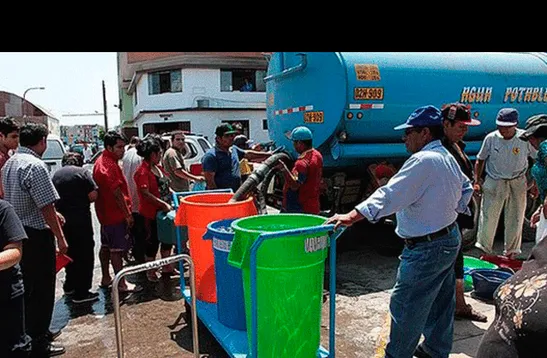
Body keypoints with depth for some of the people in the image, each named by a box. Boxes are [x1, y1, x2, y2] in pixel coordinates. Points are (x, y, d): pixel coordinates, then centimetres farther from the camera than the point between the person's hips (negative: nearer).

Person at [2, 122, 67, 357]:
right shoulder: (35, 166, -20)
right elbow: (47, 206, -22)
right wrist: (60, 238, -16)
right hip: (36, 235, -9)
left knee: (26, 288, 21)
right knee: (41, 291, 3)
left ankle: (28, 334, 37)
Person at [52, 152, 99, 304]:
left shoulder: (56, 175, 8)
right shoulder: (83, 172, -7)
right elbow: (93, 195, -12)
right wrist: (82, 201, 6)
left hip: (62, 219, 6)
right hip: (81, 220, -6)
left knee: (70, 252, 21)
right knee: (85, 255, 3)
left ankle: (69, 285, 33)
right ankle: (81, 293, 5)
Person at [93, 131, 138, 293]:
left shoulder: (102, 161, 13)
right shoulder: (109, 165, -20)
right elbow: (117, 193, -23)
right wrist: (128, 214, -18)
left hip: (106, 213, 11)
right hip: (116, 214, -11)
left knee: (106, 246, 17)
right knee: (117, 249, -3)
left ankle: (106, 278, 29)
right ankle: (121, 284, 5)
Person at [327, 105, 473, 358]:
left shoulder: (424, 160, -23)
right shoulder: (448, 158, 8)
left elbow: (390, 195, -32)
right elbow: (466, 188, 23)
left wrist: (352, 216, -35)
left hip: (426, 248, -11)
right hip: (450, 239, 11)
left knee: (405, 306, 2)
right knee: (440, 302, 22)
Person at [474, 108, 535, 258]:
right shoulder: (491, 138, -8)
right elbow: (480, 160, 4)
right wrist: (477, 181, 0)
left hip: (518, 183, 1)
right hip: (494, 182, 0)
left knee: (515, 219, 11)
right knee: (488, 217, 0)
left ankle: (511, 251, 28)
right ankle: (484, 249, 15)